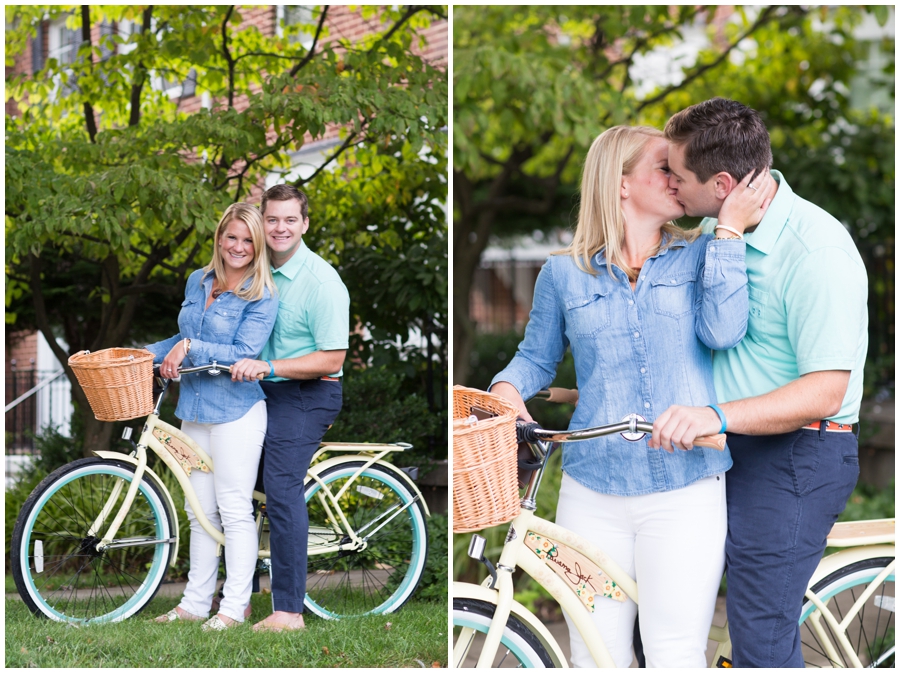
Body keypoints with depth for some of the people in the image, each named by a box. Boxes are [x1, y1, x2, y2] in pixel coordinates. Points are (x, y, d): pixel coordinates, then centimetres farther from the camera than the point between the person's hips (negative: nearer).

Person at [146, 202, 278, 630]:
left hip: (237, 411, -6)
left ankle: (235, 605, 5)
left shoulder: (262, 297, -8)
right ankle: (196, 601, 19)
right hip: (194, 409, 7)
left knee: (234, 510, -3)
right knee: (199, 511, 11)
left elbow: (244, 352, -17)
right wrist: (150, 352, 8)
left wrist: (190, 348, -21)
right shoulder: (198, 281, 11)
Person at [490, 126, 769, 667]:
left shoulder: (699, 256, 8)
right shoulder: (565, 273, 9)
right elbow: (538, 356, 19)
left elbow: (723, 330, -9)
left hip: (686, 491, -1)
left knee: (677, 657, -2)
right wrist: (508, 387, -2)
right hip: (593, 494, 1)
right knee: (597, 660, 6)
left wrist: (729, 230, -9)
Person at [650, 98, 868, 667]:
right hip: (734, 445, 9)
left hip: (794, 458, -9)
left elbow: (825, 391, -26)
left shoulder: (817, 251, -22)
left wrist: (718, 416, -37)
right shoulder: (720, 229, 6)